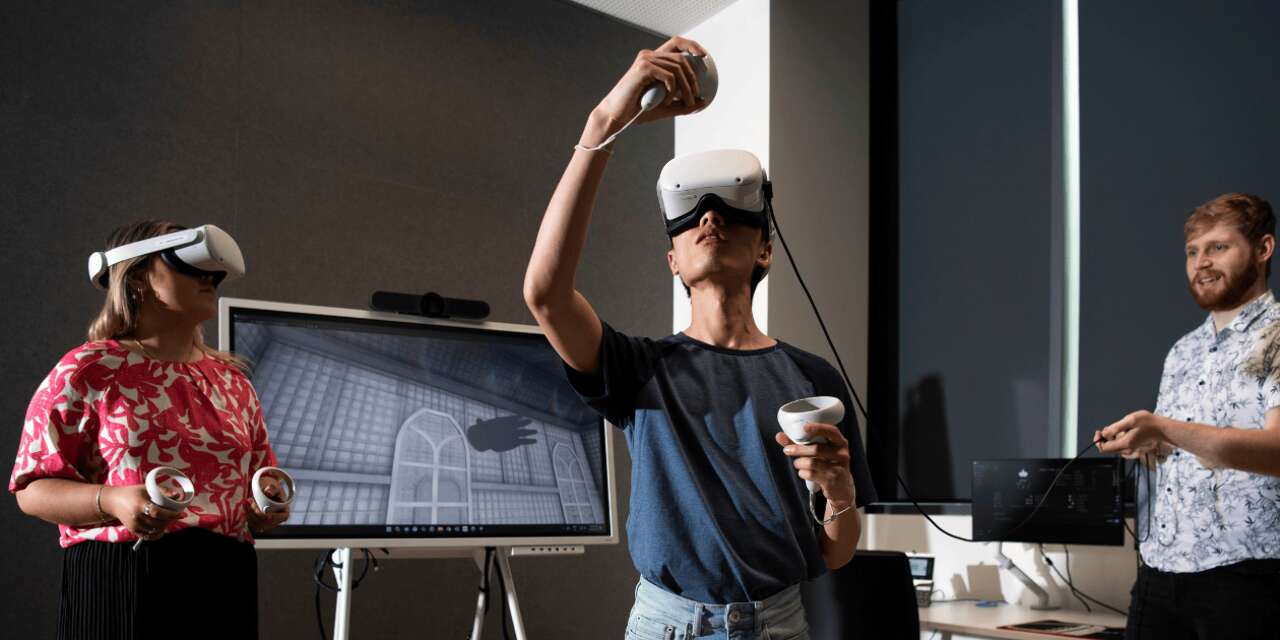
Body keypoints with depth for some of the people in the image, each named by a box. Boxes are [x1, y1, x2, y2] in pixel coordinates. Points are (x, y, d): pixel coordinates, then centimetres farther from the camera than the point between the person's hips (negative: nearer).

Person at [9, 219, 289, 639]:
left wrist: (268, 506, 1)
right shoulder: (88, 370, -2)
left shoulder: (231, 379, 15)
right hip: (122, 582, -5)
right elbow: (32, 489, -4)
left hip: (225, 584, 5)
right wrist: (111, 502, -20)